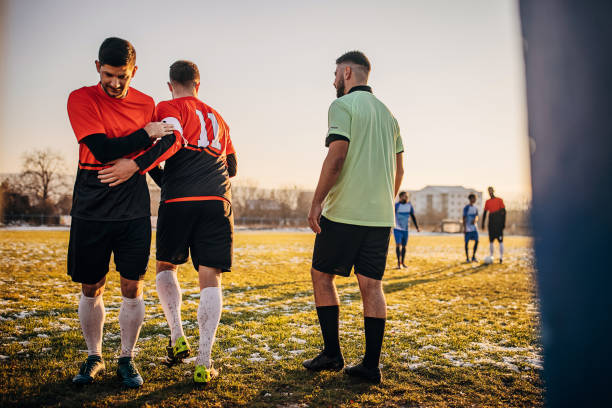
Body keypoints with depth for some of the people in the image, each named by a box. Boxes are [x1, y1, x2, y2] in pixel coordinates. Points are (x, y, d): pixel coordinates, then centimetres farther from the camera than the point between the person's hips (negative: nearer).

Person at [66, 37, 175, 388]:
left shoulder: (146, 103, 8)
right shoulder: (81, 99, -2)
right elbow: (102, 150, -14)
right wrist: (146, 134, -9)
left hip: (134, 210, 2)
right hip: (91, 210, -1)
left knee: (133, 287, 1)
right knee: (91, 288, 8)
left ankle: (127, 359, 18)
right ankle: (95, 358, 27)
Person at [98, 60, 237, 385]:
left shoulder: (169, 107, 7)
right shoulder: (216, 117, 24)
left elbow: (172, 140, -15)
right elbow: (232, 168, 30)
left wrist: (136, 166, -21)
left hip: (178, 201, -3)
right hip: (217, 202, 3)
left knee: (166, 266, 18)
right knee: (210, 278, -1)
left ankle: (177, 338, 11)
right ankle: (204, 362, -6)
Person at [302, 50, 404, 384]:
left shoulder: (342, 106, -4)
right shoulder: (387, 113, 18)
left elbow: (336, 157, -16)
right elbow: (398, 169, 18)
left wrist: (317, 201, -11)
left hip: (344, 211, -6)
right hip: (380, 215, 7)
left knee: (322, 275, 9)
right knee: (371, 284, 6)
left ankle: (332, 353, 11)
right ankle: (371, 364, 9)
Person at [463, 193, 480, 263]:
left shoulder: (475, 208, 11)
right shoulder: (466, 208, -7)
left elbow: (477, 217, 11)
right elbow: (464, 218, -8)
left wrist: (475, 220, -13)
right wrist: (464, 228, -13)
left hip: (474, 227, 6)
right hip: (468, 228, -6)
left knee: (476, 241, -2)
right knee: (466, 242, -1)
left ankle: (473, 257, 9)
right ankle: (467, 258, 7)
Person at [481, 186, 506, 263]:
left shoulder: (499, 200, 1)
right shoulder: (487, 202, 12)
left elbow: (503, 211, -2)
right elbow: (485, 212, 15)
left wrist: (503, 223, -8)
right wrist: (483, 223, 9)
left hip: (499, 223, -4)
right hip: (491, 223, 4)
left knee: (500, 240, -5)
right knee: (491, 241, 5)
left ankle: (501, 257, -1)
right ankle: (491, 256, 11)